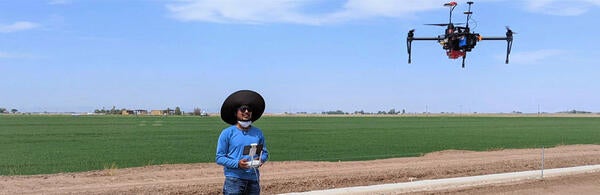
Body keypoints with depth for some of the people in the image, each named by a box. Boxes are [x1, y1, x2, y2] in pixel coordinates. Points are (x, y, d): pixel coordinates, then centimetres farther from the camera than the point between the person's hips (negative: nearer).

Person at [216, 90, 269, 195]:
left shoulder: (258, 133, 11)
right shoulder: (227, 133, -1)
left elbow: (265, 152, 18)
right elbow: (219, 157, -3)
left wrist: (261, 160, -6)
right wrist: (237, 163, -18)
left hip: (253, 179, 4)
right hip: (234, 179, -4)